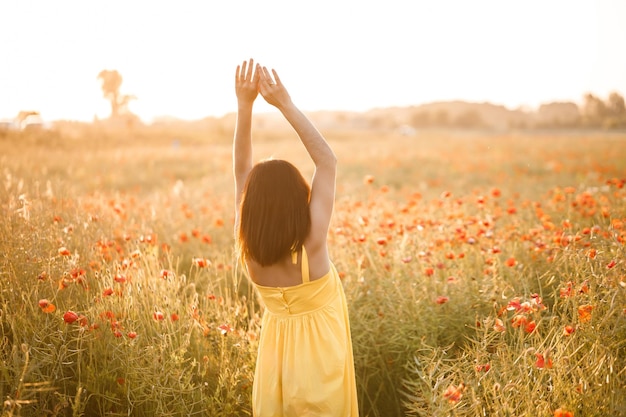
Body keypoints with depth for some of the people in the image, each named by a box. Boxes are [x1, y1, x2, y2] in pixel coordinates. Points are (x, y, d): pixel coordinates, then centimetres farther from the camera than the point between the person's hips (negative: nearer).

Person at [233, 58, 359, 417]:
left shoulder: (249, 247, -16)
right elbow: (328, 161, -21)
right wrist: (286, 104, -21)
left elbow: (241, 168, -11)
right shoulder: (311, 241, -26)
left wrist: (245, 105, -15)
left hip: (277, 353, 4)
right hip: (320, 354, -3)